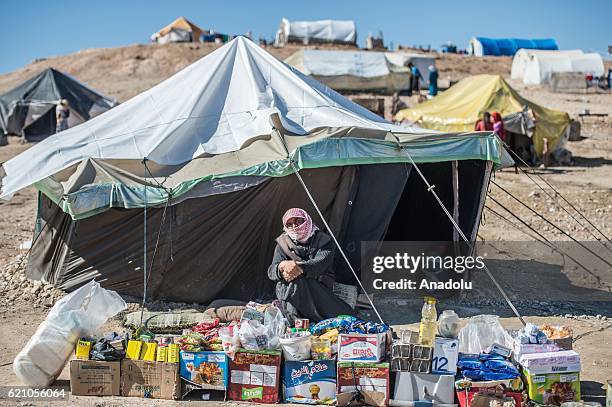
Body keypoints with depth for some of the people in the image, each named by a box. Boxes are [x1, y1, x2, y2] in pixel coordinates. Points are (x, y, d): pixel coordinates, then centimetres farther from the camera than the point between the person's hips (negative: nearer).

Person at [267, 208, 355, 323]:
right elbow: (271, 272, -5)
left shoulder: (323, 239, 3)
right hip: (289, 289, 2)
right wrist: (282, 266, -30)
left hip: (320, 289, -1)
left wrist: (300, 268, -36)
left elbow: (321, 263, -17)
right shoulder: (283, 243, 8)